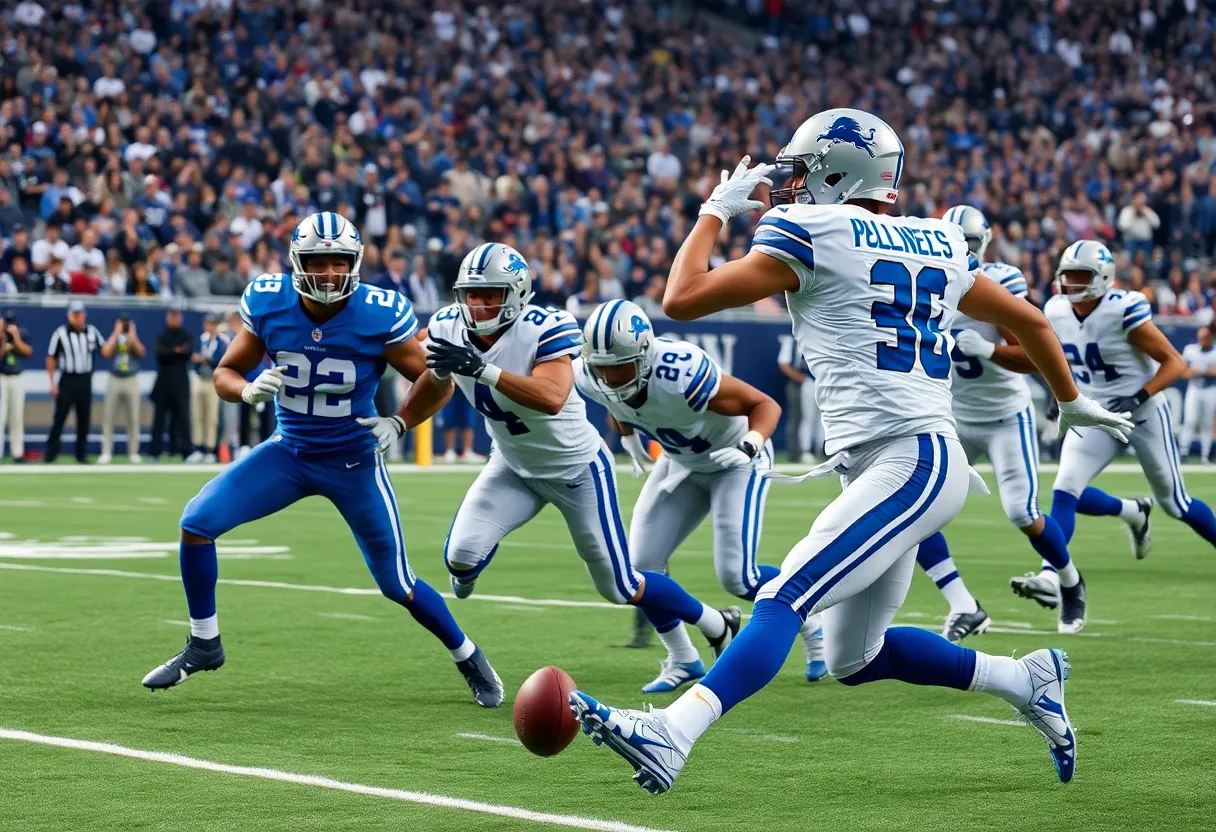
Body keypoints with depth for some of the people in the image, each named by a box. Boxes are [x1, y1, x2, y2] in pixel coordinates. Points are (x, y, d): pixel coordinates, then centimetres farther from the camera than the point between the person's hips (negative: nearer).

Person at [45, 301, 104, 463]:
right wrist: (52, 382, -5)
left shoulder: (92, 332, 5)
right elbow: (51, 358, -1)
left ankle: (81, 453, 15)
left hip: (86, 381, 3)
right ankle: (51, 451, 1)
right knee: (60, 416, -5)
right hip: (67, 380, -3)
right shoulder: (60, 333, -5)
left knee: (84, 418, 7)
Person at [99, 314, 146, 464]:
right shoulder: (112, 339, 8)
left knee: (133, 418, 1)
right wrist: (116, 333, -7)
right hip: (114, 380, 0)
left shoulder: (135, 339, 8)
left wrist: (132, 335, -10)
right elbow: (106, 352, -13)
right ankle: (106, 452, 0)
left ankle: (133, 452, 9)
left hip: (132, 381, 0)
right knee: (108, 417, -3)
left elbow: (141, 352, -13)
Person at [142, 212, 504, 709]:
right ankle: (204, 645, 5)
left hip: (354, 462, -3)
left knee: (397, 587, 1)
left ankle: (469, 658, 28)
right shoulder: (267, 304, -14)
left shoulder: (381, 316, -21)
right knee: (197, 522, -13)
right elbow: (225, 373, -3)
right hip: (288, 451, 3)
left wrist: (399, 423, -21)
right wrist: (249, 389, -24)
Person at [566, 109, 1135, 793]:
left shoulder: (814, 234, -4)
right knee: (854, 658, 17)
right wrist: (1072, 402, 46)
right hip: (899, 469, 8)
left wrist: (718, 210, 13)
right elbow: (1029, 320, 30)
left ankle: (670, 736, -39)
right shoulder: (938, 244, 18)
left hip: (911, 462, -8)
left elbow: (683, 299, -2)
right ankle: (1026, 681, 26)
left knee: (783, 601, -24)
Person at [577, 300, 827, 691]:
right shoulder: (591, 377, -21)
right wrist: (628, 437, 5)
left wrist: (749, 446, -44)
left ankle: (814, 627, 14)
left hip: (734, 458, -6)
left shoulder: (680, 376, -40)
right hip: (682, 461, 6)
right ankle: (683, 660, 16)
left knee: (735, 575, -14)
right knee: (642, 563, -4)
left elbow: (766, 404, -29)